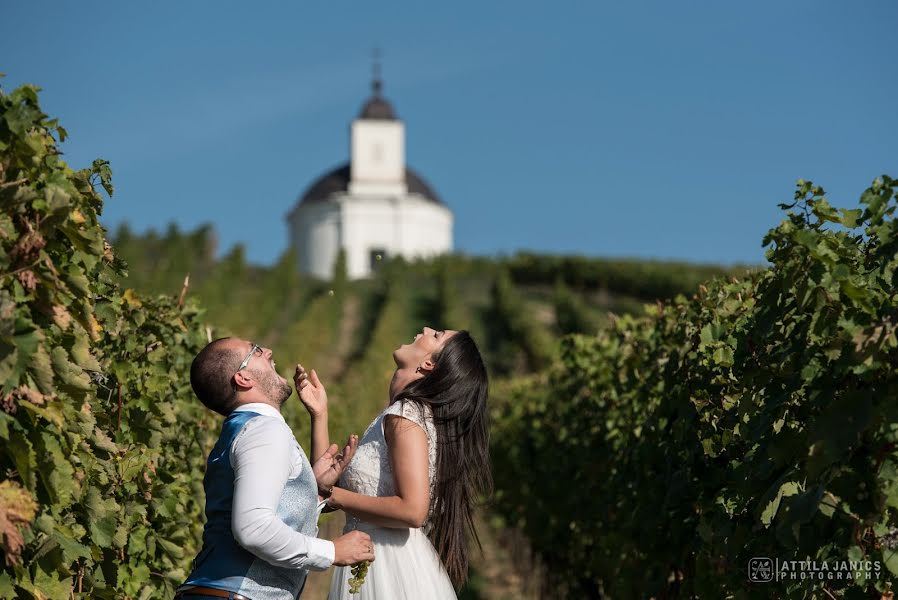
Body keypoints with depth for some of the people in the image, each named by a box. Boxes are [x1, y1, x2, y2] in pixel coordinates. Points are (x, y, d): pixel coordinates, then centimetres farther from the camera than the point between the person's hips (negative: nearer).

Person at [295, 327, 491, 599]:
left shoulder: (406, 413, -11)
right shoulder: (388, 418, 15)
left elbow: (412, 510, -22)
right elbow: (327, 486, 13)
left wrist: (334, 496, -12)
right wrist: (319, 413, 11)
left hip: (393, 568, -8)